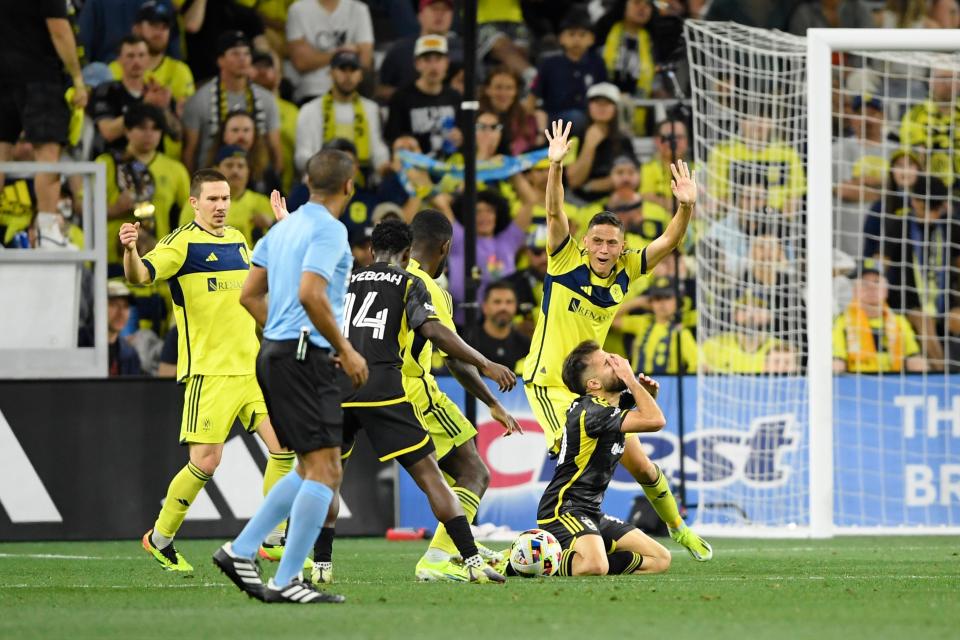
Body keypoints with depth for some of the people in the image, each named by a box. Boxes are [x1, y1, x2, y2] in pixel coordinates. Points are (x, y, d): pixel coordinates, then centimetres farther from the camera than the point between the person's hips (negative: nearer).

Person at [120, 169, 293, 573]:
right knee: (205, 461, -9)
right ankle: (160, 538, 10)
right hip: (208, 371, -6)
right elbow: (140, 275, -23)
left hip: (252, 367, 6)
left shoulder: (237, 240, 14)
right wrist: (130, 251, -45)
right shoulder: (182, 243, -7)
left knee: (284, 446, -4)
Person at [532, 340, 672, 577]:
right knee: (595, 566, -36)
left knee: (661, 559, 5)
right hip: (564, 510, -10)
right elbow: (655, 421, -26)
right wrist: (629, 378, -13)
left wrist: (646, 393, 10)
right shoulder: (591, 411, -18)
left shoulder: (608, 407, 12)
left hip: (591, 513, 10)